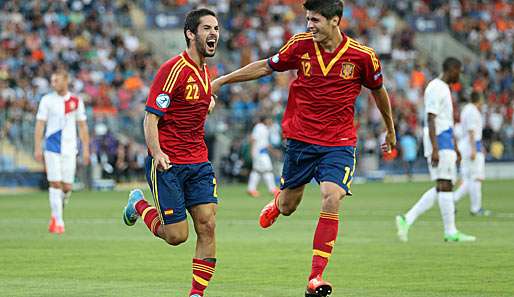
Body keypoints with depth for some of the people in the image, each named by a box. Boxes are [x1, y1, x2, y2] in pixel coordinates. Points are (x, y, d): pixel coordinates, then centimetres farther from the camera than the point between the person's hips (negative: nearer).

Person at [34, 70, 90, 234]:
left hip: (69, 149, 1)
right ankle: (58, 222, -2)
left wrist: (86, 149, 4)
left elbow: (82, 126, 10)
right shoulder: (47, 100, 1)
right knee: (55, 184, -8)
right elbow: (40, 125, 0)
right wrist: (37, 148, -7)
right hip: (52, 149, -1)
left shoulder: (76, 102, 5)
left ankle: (56, 214, 25)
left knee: (67, 187, -1)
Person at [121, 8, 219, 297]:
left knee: (207, 225, -7)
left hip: (198, 163, 7)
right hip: (167, 164, -7)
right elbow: (151, 118, -16)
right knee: (177, 235, -4)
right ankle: (139, 204, 25)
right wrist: (157, 153, -26)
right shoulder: (173, 69, -14)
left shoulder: (206, 73, 11)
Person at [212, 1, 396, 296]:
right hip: (300, 137, 2)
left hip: (339, 143, -2)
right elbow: (266, 67, 10)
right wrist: (222, 80, 11)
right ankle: (277, 203, 52)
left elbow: (379, 91, 10)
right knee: (288, 207, 11)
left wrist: (390, 130, 22)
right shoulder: (300, 45, -5)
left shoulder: (363, 55, -8)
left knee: (331, 201, -21)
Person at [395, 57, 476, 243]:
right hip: (439, 142, -10)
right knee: (445, 185, -7)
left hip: (446, 144, 10)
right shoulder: (435, 88, -11)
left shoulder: (444, 89, 21)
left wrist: (455, 148, 26)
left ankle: (407, 220, 3)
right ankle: (450, 232, -5)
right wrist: (435, 149, -24)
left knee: (442, 188, 6)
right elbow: (431, 119, -18)